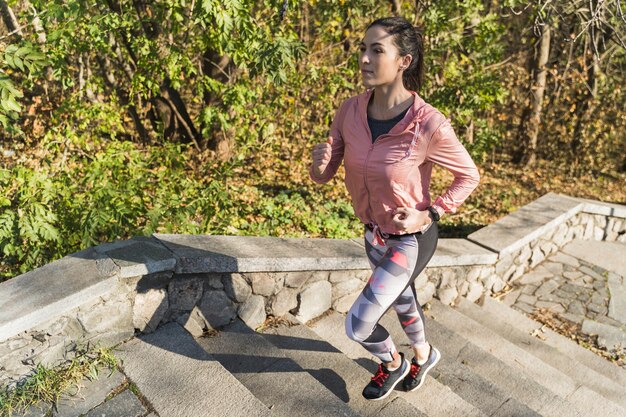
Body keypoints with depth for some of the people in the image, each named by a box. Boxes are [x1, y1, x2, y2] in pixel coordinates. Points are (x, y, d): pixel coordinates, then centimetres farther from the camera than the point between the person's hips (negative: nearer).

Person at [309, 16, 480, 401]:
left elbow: (469, 176, -11)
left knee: (357, 326, -4)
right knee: (401, 298, 29)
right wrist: (319, 162, -29)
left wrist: (430, 214, -20)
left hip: (411, 239, -5)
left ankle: (393, 364, 33)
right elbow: (323, 175, -7)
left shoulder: (429, 125, -28)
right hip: (374, 233, 6)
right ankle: (424, 354, 62)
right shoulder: (350, 111, -14)